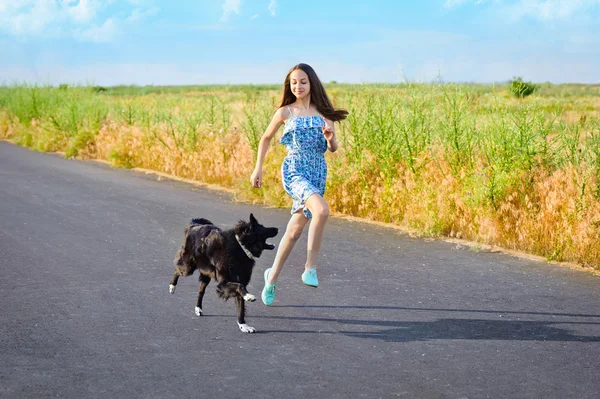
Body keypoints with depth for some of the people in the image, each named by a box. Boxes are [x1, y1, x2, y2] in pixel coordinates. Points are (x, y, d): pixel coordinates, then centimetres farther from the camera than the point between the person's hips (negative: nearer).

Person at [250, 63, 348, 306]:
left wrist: (330, 137, -13)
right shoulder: (285, 112, 1)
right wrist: (258, 168, 11)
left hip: (318, 174, 4)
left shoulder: (324, 112, 8)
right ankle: (310, 268, -21)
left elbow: (333, 149, 9)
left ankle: (272, 276, 27)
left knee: (294, 231, 9)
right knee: (321, 210, -31)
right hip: (294, 171, -4)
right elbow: (266, 138, 14)